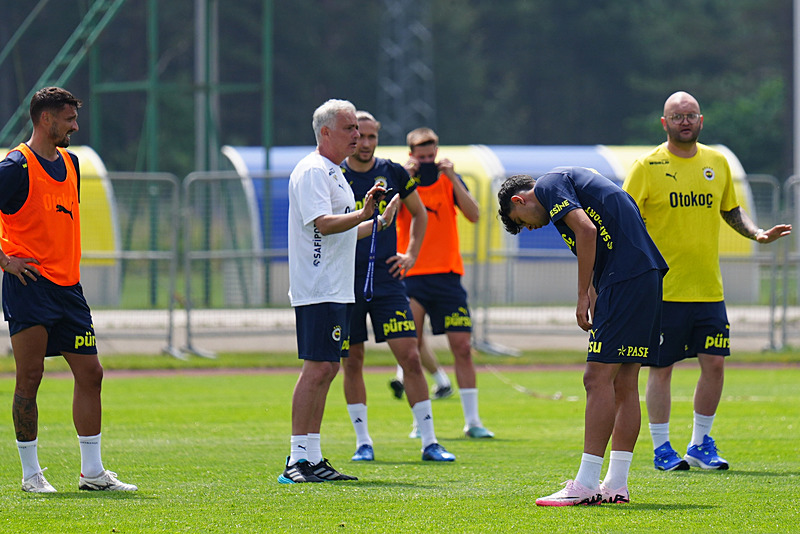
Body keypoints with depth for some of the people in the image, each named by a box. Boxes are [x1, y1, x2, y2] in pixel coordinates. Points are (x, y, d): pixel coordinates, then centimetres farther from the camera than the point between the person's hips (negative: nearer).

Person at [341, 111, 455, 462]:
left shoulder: (393, 173, 4)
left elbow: (419, 213, 20)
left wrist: (411, 254, 11)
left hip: (387, 281, 1)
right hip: (346, 284, 0)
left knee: (410, 356, -6)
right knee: (352, 362, 3)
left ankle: (429, 442, -3)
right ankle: (363, 441, 15)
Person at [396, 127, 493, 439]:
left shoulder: (449, 180, 6)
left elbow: (474, 215, -8)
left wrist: (452, 178, -15)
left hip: (447, 275, 1)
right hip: (410, 276, -1)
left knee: (462, 346, -4)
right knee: (411, 349, -3)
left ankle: (472, 421, 1)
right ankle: (419, 422, 5)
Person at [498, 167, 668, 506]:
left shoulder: (548, 185, -1)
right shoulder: (570, 181, 27)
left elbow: (586, 231, -16)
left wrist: (583, 297, -10)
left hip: (625, 279, -10)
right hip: (649, 274, 10)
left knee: (598, 379, -9)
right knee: (624, 385, 10)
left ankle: (586, 485, -10)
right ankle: (616, 485, 12)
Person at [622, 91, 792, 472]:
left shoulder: (717, 163, 10)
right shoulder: (647, 167, -4)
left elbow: (731, 211, 22)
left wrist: (758, 234, 5)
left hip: (709, 289, 4)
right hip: (663, 290, -4)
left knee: (714, 363, 2)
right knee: (661, 367, 0)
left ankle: (701, 444, 16)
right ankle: (662, 449, 10)